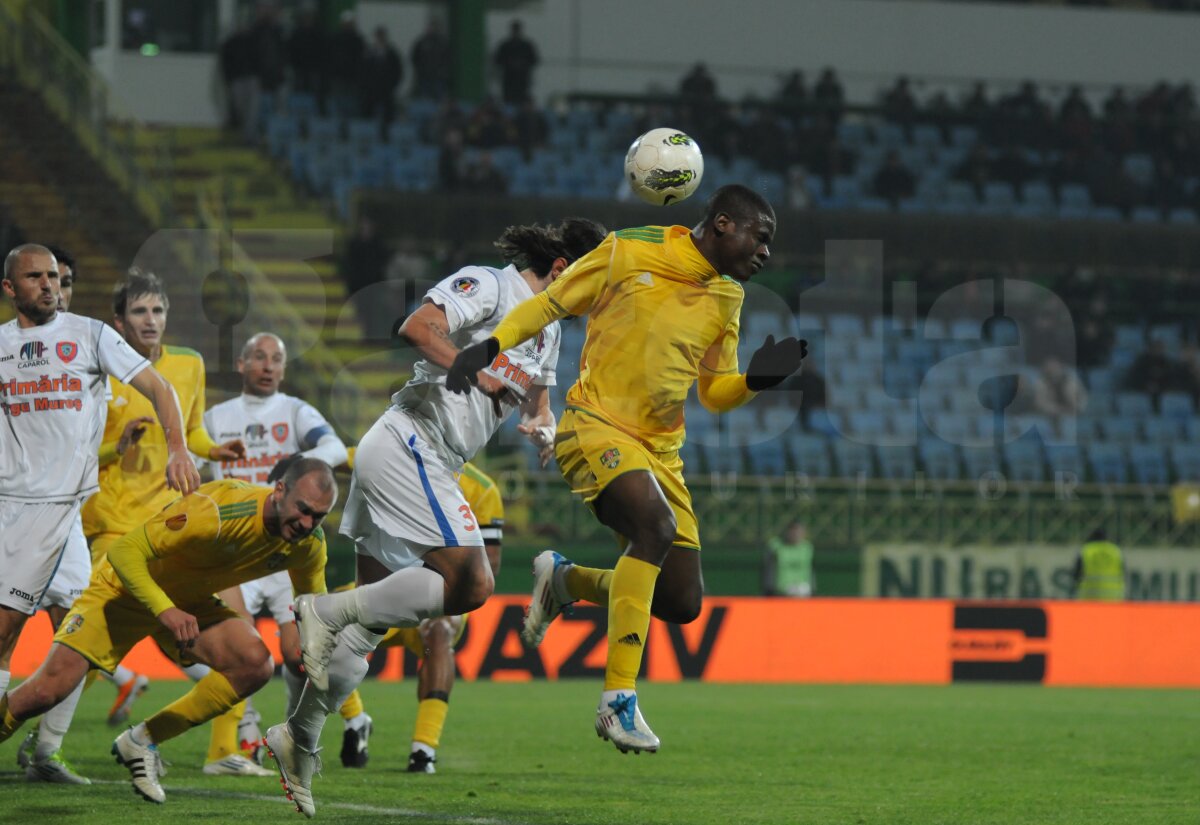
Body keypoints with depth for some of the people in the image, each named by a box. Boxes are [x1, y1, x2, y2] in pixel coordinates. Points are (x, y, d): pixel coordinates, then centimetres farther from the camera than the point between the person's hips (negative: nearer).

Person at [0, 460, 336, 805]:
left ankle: (142, 741, -3)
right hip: (124, 589, -6)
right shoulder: (216, 509, -35)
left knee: (256, 665, -19)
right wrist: (164, 610, -45)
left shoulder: (309, 543, -14)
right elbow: (124, 551, -32)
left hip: (188, 603, 6)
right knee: (47, 690, -20)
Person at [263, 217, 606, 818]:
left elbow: (537, 401, 25)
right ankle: (325, 611, -18)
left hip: (422, 467, 10)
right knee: (470, 583, -20)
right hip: (408, 446, -10)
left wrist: (540, 424, 3)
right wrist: (480, 375, -17)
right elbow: (418, 327, -19)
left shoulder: (547, 330, 21)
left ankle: (300, 740, 12)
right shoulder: (488, 285, -7)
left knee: (371, 618, 9)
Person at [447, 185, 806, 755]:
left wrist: (757, 378, -2)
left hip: (660, 450, 7)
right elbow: (549, 303, 4)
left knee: (683, 603, -2)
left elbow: (716, 393, 18)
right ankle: (618, 701, -31)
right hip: (596, 425, -6)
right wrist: (490, 346, -10)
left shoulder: (727, 299, 12)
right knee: (655, 523, -34)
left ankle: (565, 581, 27)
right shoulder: (628, 254, -4)